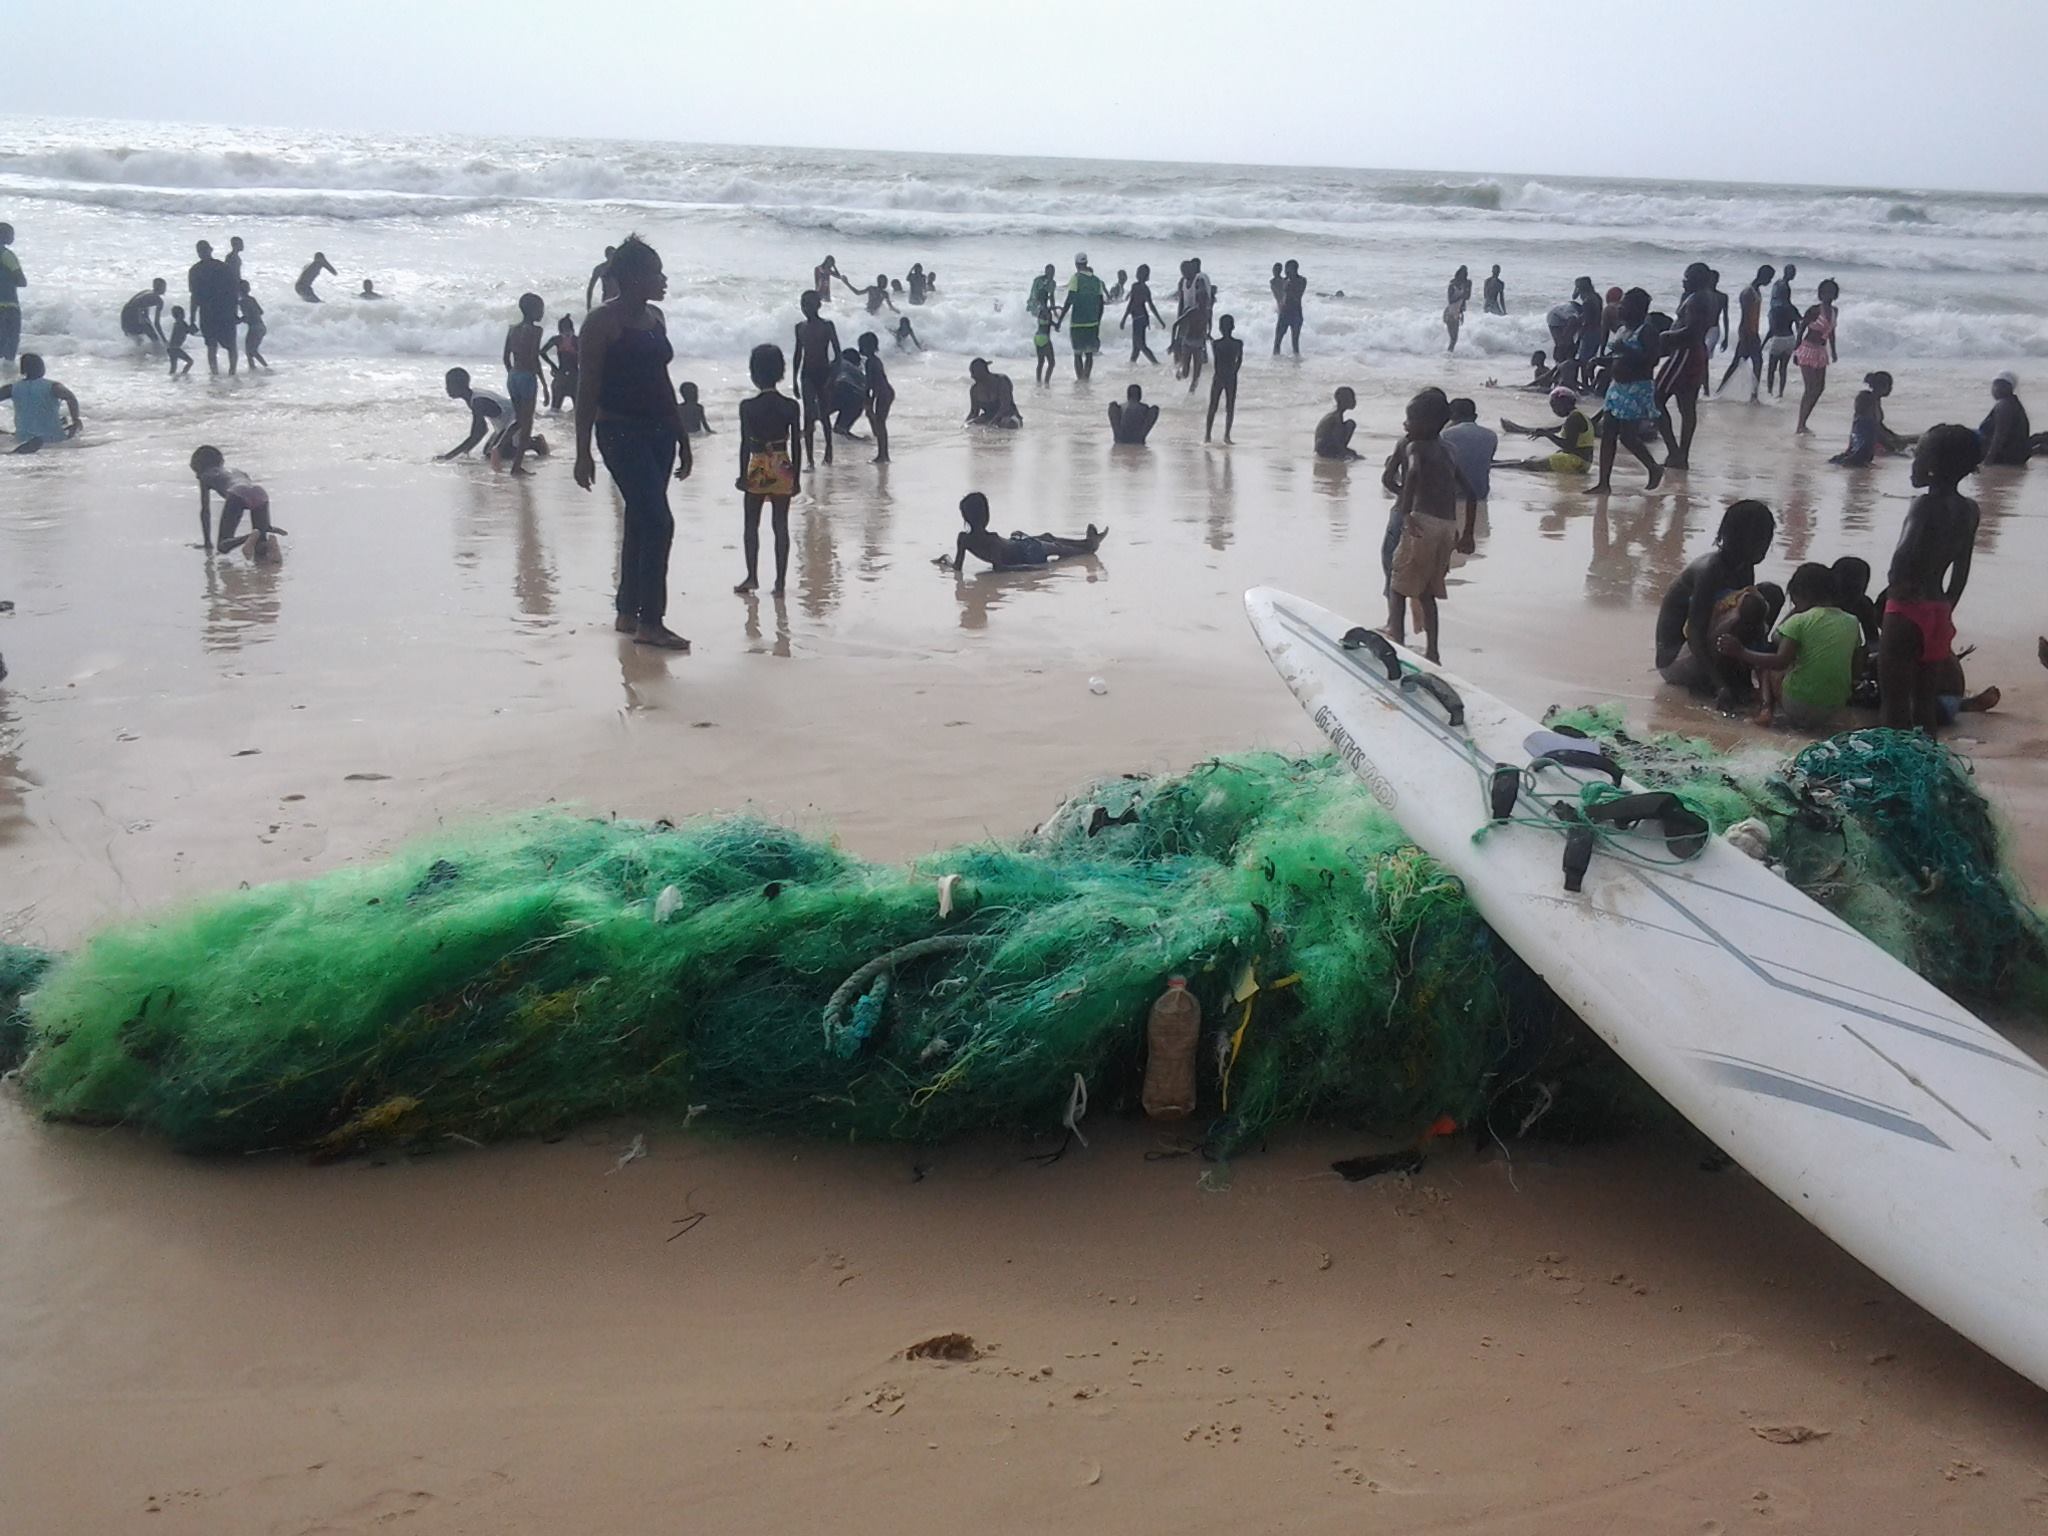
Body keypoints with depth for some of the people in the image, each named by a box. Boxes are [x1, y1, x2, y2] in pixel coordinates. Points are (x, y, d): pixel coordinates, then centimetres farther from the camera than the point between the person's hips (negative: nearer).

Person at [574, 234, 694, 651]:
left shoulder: (654, 318, 12)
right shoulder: (603, 322, -9)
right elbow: (588, 389, -10)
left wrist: (682, 438, 19)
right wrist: (583, 452, -14)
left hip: (658, 432, 8)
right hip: (621, 432, -8)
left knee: (641, 522, 12)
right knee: (658, 522, -14)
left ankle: (627, 612, 22)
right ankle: (650, 622, -10)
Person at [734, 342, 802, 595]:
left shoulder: (748, 406, -11)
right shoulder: (791, 406, -5)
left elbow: (745, 444, -9)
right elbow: (796, 445, -2)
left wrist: (742, 475, 0)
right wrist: (796, 477, 6)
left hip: (758, 471, -2)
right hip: (783, 470, 2)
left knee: (751, 525, 12)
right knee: (781, 526, 6)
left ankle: (752, 576, 11)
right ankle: (781, 581, 6)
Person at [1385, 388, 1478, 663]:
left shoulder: (1415, 447, 0)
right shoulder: (1448, 454, 20)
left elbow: (1413, 473, -25)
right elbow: (1471, 494, 22)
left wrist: (1404, 512, -26)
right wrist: (1467, 535, 27)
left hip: (1423, 523, -7)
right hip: (1449, 526, 7)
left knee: (1398, 584, 5)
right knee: (1427, 591, 17)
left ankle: (1395, 637, -8)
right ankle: (1432, 650, 16)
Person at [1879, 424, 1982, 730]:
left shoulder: (1925, 507, -16)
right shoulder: (1969, 510, 7)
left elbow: (1901, 564, -27)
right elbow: (1962, 571, 15)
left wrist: (1897, 587, -8)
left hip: (1907, 611, -8)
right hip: (1938, 612, 8)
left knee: (1894, 701, -3)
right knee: (1924, 696, 16)